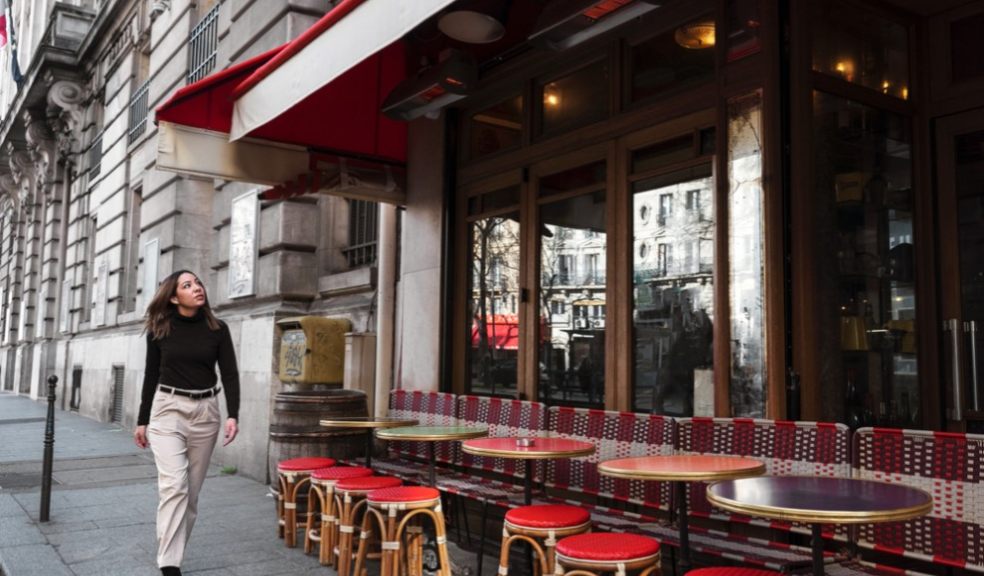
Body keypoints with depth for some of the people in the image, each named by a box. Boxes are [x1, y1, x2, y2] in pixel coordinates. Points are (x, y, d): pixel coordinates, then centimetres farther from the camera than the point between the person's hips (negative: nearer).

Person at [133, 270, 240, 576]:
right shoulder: (159, 330, -1)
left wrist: (233, 415, -15)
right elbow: (151, 376, 7)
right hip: (168, 409, -2)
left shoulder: (217, 329, 0)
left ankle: (172, 547, 25)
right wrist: (142, 421, 8)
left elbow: (230, 374, -2)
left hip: (205, 411, 2)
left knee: (192, 488, 8)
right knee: (173, 485, -13)